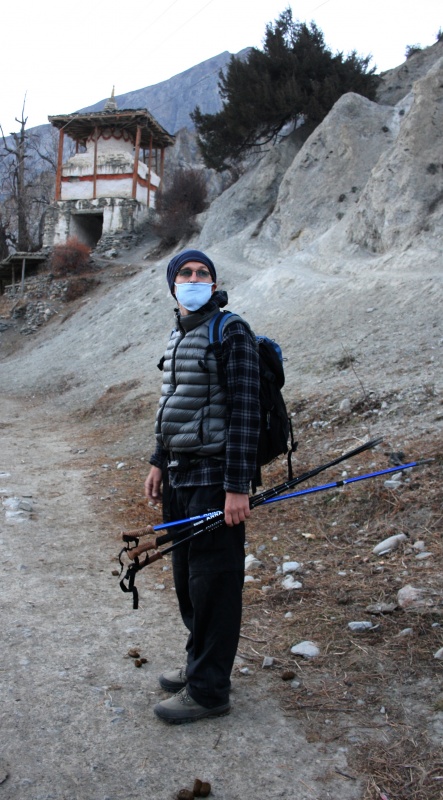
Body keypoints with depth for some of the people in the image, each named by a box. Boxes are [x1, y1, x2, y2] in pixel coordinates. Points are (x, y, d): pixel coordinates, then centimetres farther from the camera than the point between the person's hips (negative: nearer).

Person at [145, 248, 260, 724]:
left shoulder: (232, 333, -12)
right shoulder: (178, 335, 14)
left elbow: (244, 413, -17)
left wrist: (237, 486, -20)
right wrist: (160, 462, 18)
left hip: (215, 479, -8)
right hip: (180, 477, 9)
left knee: (213, 584, 2)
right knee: (186, 578, 18)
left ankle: (208, 690, 17)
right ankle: (198, 665, 36)